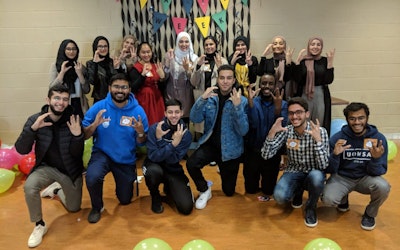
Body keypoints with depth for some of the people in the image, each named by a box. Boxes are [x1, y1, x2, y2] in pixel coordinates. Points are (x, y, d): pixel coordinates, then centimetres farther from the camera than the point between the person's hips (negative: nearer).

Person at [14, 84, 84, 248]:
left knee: (74, 208, 13)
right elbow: (21, 150, -17)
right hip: (47, 167, 0)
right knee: (29, 186, -33)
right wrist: (33, 129, -33)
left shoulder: (73, 121, -16)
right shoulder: (35, 119, -13)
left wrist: (77, 135, -36)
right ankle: (39, 225, -8)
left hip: (70, 170, 1)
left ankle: (57, 189, 45)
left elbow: (77, 154, -16)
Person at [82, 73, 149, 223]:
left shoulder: (138, 110, -12)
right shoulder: (98, 107, -13)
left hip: (126, 160, 1)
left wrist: (140, 132, -29)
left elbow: (141, 142, -7)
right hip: (102, 154, -1)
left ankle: (128, 182, 50)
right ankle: (97, 207, -1)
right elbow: (84, 135, -9)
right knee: (92, 177, -34)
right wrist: (94, 125, -29)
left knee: (125, 200, 13)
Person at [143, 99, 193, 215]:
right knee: (154, 171, -39)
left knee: (186, 208, -11)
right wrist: (173, 143, -34)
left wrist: (160, 139, -29)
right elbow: (153, 156, -24)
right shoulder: (155, 128, -17)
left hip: (173, 170, 1)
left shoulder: (186, 134, -13)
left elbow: (173, 160, -19)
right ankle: (155, 196, -3)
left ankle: (168, 189, 23)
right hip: (154, 166, -1)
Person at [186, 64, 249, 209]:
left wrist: (237, 106, -32)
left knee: (229, 192, 10)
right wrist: (203, 98, -27)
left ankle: (225, 171, 44)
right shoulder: (210, 97, -3)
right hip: (210, 144, 1)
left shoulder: (242, 101, -10)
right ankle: (205, 190, 1)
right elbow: (195, 119, -13)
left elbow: (243, 131, -19)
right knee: (191, 164, -29)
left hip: (230, 149, -1)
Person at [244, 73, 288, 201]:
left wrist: (278, 107, -37)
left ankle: (267, 192, 41)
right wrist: (250, 100, -35)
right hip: (252, 150, 1)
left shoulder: (282, 104, -6)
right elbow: (252, 124, -23)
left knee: (268, 188, 7)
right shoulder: (254, 101, -7)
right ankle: (256, 178, 42)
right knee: (250, 189, 12)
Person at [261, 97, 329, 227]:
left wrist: (318, 139, -35)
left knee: (316, 176, -37)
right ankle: (298, 191, 12)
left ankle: (311, 207, -4)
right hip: (294, 172, 2)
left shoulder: (320, 131, -15)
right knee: (279, 197, -26)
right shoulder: (286, 131, -7)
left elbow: (323, 165, -22)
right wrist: (272, 132, -26)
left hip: (313, 173, -1)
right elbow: (266, 155, -12)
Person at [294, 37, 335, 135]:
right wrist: (298, 61, -14)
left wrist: (330, 62, -9)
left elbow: (329, 80, -4)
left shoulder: (325, 61, 4)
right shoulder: (303, 60, 1)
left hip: (321, 95, 1)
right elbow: (297, 79, -9)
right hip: (304, 95, -1)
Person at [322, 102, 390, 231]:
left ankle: (370, 214, 2)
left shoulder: (379, 138, -12)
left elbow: (379, 172, -11)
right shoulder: (337, 138, -14)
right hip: (342, 177, 0)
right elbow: (330, 170, -10)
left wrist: (376, 158, -34)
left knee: (383, 186, -31)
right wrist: (335, 154, -31)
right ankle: (343, 198, 13)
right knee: (328, 198, -27)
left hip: (365, 178, 1)